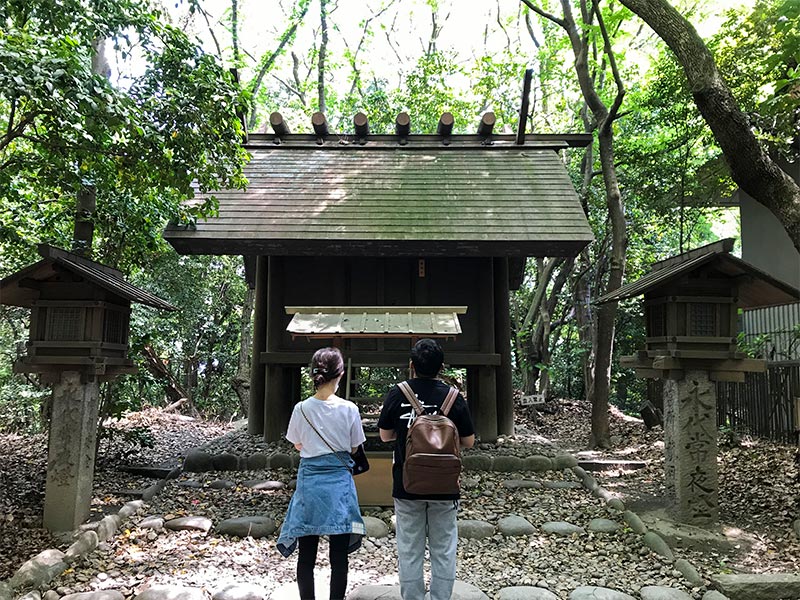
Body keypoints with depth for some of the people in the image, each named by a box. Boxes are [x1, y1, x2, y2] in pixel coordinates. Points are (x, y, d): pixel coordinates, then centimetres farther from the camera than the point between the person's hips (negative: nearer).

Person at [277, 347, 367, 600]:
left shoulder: (301, 409, -7)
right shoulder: (349, 409, -11)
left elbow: (298, 445, 8)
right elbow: (353, 448, 2)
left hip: (309, 480, 1)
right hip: (339, 482, -1)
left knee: (306, 555, 11)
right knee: (339, 556, 8)